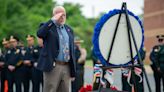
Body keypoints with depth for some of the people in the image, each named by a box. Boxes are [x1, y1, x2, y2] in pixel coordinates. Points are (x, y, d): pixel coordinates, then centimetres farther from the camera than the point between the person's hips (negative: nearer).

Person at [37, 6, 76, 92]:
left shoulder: (69, 29, 16)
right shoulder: (48, 27, 1)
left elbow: (72, 51, 16)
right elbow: (39, 34, -24)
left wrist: (73, 71, 12)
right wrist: (53, 20, -18)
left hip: (67, 67, 5)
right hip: (53, 67, -5)